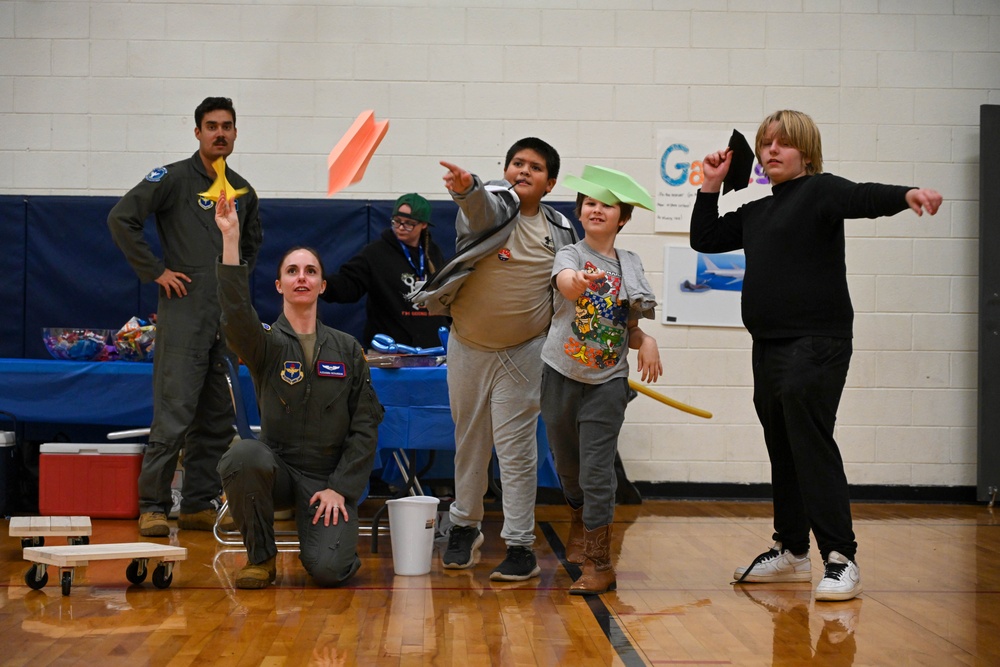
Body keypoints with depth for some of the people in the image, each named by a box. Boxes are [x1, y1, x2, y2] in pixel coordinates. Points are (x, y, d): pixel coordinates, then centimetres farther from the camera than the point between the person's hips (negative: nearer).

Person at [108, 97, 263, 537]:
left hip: (228, 319, 6)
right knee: (174, 416, -9)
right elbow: (121, 218, -11)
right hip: (183, 315, -6)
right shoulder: (174, 178, -3)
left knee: (217, 420, 8)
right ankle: (153, 506, -1)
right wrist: (155, 271, -11)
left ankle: (200, 505, 16)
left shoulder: (243, 191, 16)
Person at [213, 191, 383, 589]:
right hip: (278, 469, 0)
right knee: (243, 456, -35)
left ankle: (339, 538, 17)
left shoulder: (347, 350, 6)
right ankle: (261, 557, -10)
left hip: (330, 478, 0)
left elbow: (366, 424, 4)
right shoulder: (266, 344, 0)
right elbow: (236, 315, -24)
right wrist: (231, 240, -33)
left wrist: (340, 488, -7)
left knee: (327, 570, -23)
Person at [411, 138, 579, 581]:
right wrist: (466, 187, -58)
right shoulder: (490, 204, -10)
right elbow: (481, 206, -35)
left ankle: (520, 547, 4)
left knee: (517, 449, -2)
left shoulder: (560, 231, -1)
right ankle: (465, 525, 31)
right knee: (469, 441, 12)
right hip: (468, 346, 0)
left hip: (523, 352, 0)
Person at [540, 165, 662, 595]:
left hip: (607, 381, 0)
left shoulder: (631, 264, 5)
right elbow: (564, 282, -30)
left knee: (597, 469, -7)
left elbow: (630, 324, 13)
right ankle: (579, 520, 45)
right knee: (566, 463, 15)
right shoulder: (570, 254, -5)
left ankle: (599, 562, -1)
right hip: (561, 376, 0)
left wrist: (646, 340, -9)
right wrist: (575, 281, -54)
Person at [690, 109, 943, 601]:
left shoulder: (819, 191, -3)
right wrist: (711, 187, 17)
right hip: (768, 345, 8)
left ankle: (841, 558, -13)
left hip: (816, 344, -8)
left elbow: (863, 197, -22)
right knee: (782, 450, 13)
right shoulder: (755, 213, 19)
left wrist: (907, 194, -42)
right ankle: (791, 551, 23)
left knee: (812, 444, -14)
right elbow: (705, 239, 27)